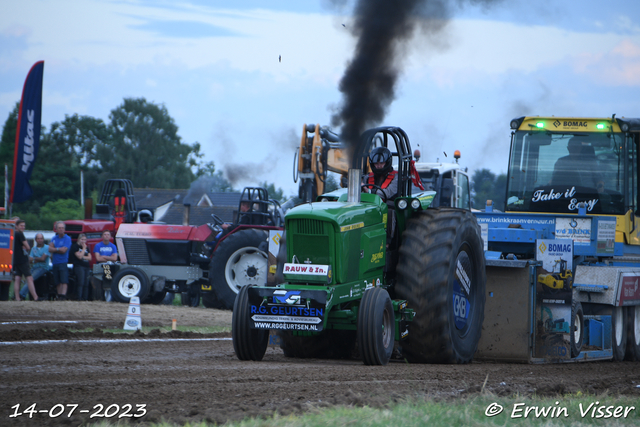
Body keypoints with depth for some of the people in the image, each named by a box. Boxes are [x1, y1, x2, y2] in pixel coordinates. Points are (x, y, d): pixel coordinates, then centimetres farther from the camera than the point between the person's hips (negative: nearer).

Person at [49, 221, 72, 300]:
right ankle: (59, 296, 11)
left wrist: (54, 249, 0)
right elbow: (50, 249, 5)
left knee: (64, 280, -14)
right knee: (57, 282, 7)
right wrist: (58, 249, -8)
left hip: (63, 262, -6)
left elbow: (64, 250, -11)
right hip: (55, 263, 6)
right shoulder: (54, 238, 16)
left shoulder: (67, 239, -2)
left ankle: (63, 295, -21)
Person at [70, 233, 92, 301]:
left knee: (86, 284, 1)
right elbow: (79, 256, -13)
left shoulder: (86, 247, 20)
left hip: (86, 267, 7)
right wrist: (84, 248, -6)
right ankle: (79, 298, -23)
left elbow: (89, 258, 10)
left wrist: (83, 257, -7)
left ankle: (85, 298, 1)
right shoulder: (75, 246, -1)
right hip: (79, 266, -7)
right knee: (81, 282, -19)